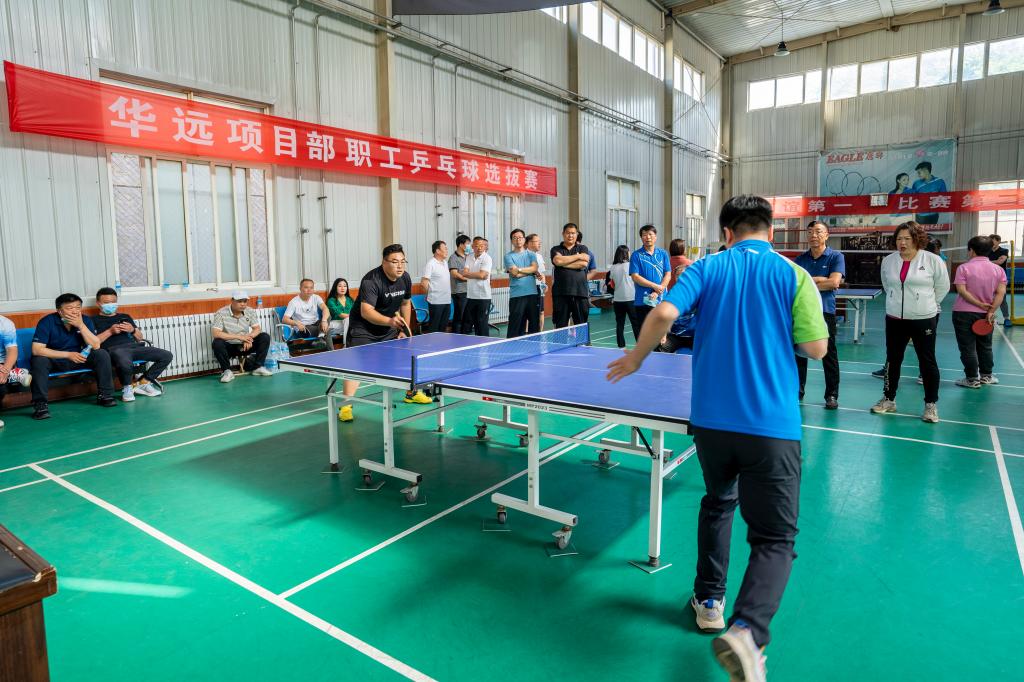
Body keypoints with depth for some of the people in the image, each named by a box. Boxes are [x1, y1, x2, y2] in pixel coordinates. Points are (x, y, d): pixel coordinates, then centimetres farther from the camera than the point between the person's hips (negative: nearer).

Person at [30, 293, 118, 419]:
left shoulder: (85, 320, -8)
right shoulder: (47, 322, -17)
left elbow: (95, 346, -17)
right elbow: (36, 349, -24)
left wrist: (81, 325, -27)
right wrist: (68, 354, -28)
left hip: (78, 359, 3)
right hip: (54, 360, -3)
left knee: (102, 354, -18)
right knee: (39, 361, -34)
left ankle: (104, 395, -10)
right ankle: (40, 404, -27)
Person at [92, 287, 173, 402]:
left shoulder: (125, 317, 30)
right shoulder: (94, 320, 16)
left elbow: (140, 338, 27)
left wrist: (133, 330, 6)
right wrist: (110, 331, -6)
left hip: (133, 346, 5)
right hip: (113, 349, -5)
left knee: (167, 356, -15)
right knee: (125, 363, -43)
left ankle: (143, 383, -4)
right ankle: (126, 387, -9)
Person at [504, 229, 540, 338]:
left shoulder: (531, 254, 13)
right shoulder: (508, 256, 4)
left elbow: (534, 268, -5)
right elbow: (515, 273, -9)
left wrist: (519, 269, -8)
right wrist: (529, 271, -3)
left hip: (532, 293, 3)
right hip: (516, 295, -3)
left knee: (534, 323, 6)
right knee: (515, 325, -3)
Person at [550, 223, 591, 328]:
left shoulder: (582, 248, 12)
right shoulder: (556, 249, 10)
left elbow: (584, 263, -7)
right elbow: (558, 261, -13)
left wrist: (564, 263, -5)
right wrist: (578, 256, -4)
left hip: (580, 292, 1)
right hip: (561, 293, -1)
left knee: (581, 325, 4)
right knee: (560, 326, 2)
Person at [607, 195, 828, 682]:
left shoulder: (707, 267, 3)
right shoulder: (793, 274, 0)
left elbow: (663, 314, -12)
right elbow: (816, 348, 0)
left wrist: (636, 358, 3)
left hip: (711, 419, 2)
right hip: (771, 426, -2)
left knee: (718, 502, 28)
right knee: (774, 539, 4)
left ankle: (709, 600, 35)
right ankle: (745, 631, -19)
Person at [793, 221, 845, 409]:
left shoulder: (836, 256, -1)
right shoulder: (800, 259, 10)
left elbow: (834, 282, -14)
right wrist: (820, 280, -11)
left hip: (825, 312, -3)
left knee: (829, 356, 3)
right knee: (798, 354, 10)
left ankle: (832, 395, 12)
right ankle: (797, 391, 21)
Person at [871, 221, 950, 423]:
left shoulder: (932, 260, -9)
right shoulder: (888, 261, 2)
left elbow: (942, 287, 3)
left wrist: (926, 304, 9)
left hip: (924, 320, -3)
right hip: (894, 319, 3)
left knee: (927, 362, 4)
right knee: (892, 360, 11)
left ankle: (931, 405, 14)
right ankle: (889, 399, 24)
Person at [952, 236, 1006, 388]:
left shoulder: (964, 268, -9)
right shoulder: (998, 269, 2)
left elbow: (962, 291, -17)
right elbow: (1001, 292, -5)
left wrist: (979, 304, -13)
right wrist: (991, 310, -9)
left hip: (964, 313, -4)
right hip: (986, 314, 5)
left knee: (968, 348, 2)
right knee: (985, 346, 19)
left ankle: (972, 379, 6)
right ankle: (986, 376, 29)